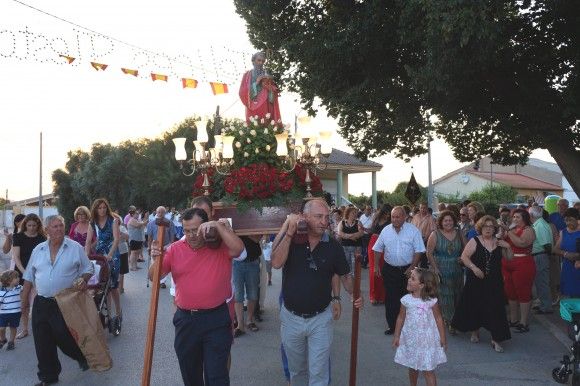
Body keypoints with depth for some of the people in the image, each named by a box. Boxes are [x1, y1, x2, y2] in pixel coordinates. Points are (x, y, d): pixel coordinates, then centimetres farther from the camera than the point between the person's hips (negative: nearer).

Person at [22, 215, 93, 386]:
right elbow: (29, 276, 13)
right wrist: (25, 299, 14)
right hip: (41, 303, 4)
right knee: (42, 343, 8)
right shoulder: (38, 250, 6)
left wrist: (83, 279, -18)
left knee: (64, 337, 1)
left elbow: (88, 269, 2)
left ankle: (82, 357, 31)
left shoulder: (75, 248, -4)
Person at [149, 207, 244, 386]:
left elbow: (238, 248, -27)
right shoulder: (175, 249, 1)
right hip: (185, 319, 4)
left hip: (216, 319, -3)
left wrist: (218, 225, -30)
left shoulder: (220, 246, -6)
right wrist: (157, 259, -19)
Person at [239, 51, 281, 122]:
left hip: (266, 108, 2)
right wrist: (256, 83, -8)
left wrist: (268, 86, -9)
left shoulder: (267, 75, 16)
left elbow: (275, 91, 11)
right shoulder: (247, 75, 9)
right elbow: (242, 92, -1)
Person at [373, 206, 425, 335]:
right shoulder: (386, 230, 2)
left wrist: (412, 267, -12)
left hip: (407, 270, -2)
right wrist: (376, 266, 6)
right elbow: (378, 249, 9)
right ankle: (392, 325, 17)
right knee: (390, 298, 5)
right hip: (390, 270, 2)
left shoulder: (413, 230, -6)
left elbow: (419, 251, -7)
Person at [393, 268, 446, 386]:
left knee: (428, 370, 1)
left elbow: (438, 319, -5)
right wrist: (397, 336, 5)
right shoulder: (406, 300, -7)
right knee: (412, 367, 19)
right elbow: (401, 318, 2)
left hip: (427, 340, -3)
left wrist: (442, 338, -2)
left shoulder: (431, 301, -14)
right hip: (410, 339, 3)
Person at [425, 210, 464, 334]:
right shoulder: (435, 235, -6)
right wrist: (435, 268, -12)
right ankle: (451, 322, 11)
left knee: (456, 296, 9)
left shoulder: (459, 234, 4)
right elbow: (429, 253, -7)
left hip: (456, 271, 4)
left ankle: (448, 318, 27)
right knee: (444, 296, 0)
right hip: (441, 271, -4)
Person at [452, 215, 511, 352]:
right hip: (476, 281, -2)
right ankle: (475, 331, 33)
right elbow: (464, 257, -9)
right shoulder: (475, 241, -4)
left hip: (494, 283, 2)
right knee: (475, 306, 10)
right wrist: (474, 268, -21)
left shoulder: (499, 242, 6)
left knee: (495, 308, -2)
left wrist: (508, 247, -4)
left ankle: (495, 339, 5)